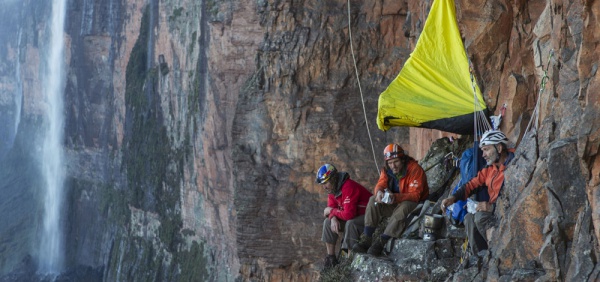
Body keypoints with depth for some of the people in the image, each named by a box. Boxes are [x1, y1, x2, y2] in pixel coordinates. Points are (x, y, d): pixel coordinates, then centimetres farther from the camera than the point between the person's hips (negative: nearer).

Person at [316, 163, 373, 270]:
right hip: (355, 216, 10)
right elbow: (331, 207, 4)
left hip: (368, 216, -10)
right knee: (328, 222, 1)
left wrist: (331, 211, -18)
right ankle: (331, 259, 1)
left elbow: (349, 214, -34)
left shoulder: (348, 187, -29)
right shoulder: (332, 189, 1)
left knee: (351, 223, -35)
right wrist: (333, 218, -19)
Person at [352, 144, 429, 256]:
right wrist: (379, 192, -36)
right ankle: (366, 239, -24)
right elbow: (380, 184, -9)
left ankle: (381, 241, -39)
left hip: (415, 204, -6)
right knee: (373, 200, -15)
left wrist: (396, 197, -42)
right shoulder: (387, 170, 1)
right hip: (395, 203, 6)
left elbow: (415, 195, -26)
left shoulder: (414, 169, -19)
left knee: (403, 207, -38)